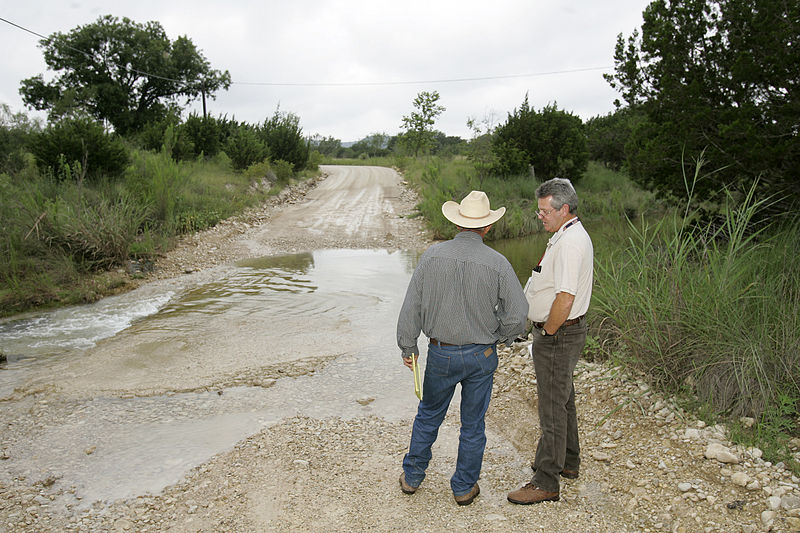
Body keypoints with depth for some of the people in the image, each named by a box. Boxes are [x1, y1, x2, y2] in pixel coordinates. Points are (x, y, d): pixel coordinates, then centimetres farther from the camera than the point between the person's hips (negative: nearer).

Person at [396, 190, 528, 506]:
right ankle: (464, 488, 29)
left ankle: (412, 477, 34)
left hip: (441, 353, 1)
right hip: (481, 356, -1)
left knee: (428, 415, 21)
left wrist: (408, 347, 6)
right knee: (473, 424, 15)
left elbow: (412, 307, -7)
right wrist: (499, 337, 8)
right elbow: (517, 316, -12)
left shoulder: (432, 256, -11)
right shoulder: (497, 263, -14)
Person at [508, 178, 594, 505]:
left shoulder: (570, 242, -22)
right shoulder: (569, 235, 12)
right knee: (563, 399, 22)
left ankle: (546, 483, 10)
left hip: (558, 336, -11)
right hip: (562, 333, 11)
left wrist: (547, 333, -16)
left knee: (553, 408, -2)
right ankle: (568, 463, 39)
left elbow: (565, 299, -29)